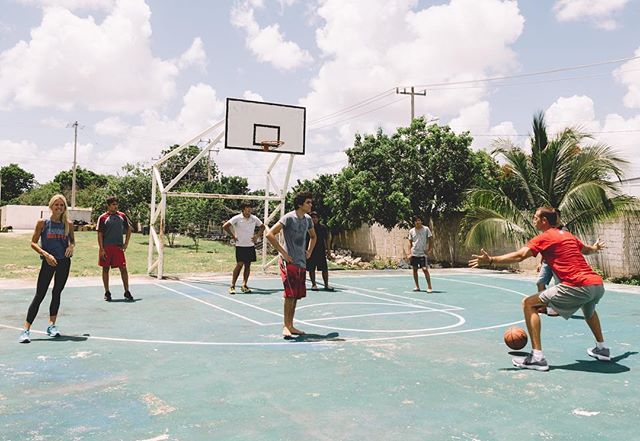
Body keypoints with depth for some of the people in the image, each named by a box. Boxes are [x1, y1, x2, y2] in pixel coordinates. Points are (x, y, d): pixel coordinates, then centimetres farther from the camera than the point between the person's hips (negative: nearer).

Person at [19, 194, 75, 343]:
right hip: (48, 262, -3)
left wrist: (71, 246, -6)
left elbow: (72, 240, 17)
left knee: (57, 293, 12)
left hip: (64, 262, 3)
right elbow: (33, 243, -2)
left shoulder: (68, 224, 3)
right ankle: (26, 329, -2)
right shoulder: (43, 223, -4)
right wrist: (45, 254, -15)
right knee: (39, 295, -6)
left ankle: (51, 325, 22)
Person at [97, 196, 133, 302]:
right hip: (106, 248, -2)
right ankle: (107, 293, 17)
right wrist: (101, 249, -10)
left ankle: (127, 292, 5)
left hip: (118, 247, 2)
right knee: (105, 269, 6)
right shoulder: (103, 218, -2)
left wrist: (126, 243, 7)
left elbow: (129, 229, 16)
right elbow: (100, 234, -3)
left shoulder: (122, 216, 6)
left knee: (123, 269, -2)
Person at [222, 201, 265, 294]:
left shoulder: (254, 218, 4)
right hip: (240, 246, -4)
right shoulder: (237, 218, -9)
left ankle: (244, 285, 14)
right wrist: (233, 236, -8)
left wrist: (257, 236, 6)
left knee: (248, 265, 6)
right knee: (239, 264, -8)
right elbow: (225, 226, -10)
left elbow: (262, 227, 19)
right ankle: (232, 286, 0)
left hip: (251, 245, 5)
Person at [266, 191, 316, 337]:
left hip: (302, 262, 7)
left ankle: (291, 326, 17)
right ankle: (286, 326, 0)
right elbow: (270, 234, -18)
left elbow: (313, 236, 31)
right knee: (290, 295, -10)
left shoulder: (308, 219, 10)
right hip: (289, 262, -7)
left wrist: (309, 251, 16)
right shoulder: (289, 218, -12)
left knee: (297, 295, 9)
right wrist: (283, 252, -16)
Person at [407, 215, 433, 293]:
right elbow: (410, 242, 9)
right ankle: (417, 286, 18)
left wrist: (429, 250, -7)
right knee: (414, 269, 7)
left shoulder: (426, 229, -4)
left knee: (425, 269, -9)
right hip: (414, 254, 4)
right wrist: (409, 253, 0)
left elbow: (431, 240, 0)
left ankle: (429, 287, -4)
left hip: (423, 253, -4)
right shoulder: (411, 231, 4)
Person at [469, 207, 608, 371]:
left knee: (528, 304, -5)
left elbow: (519, 256, -14)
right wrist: (595, 247, 65)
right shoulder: (567, 235, 22)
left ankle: (537, 357, -10)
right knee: (589, 309, 42)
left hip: (578, 286, -9)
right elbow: (587, 249, 42)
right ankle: (601, 348, 51)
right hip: (598, 284, 9)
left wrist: (491, 260, -19)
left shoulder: (544, 237, 0)